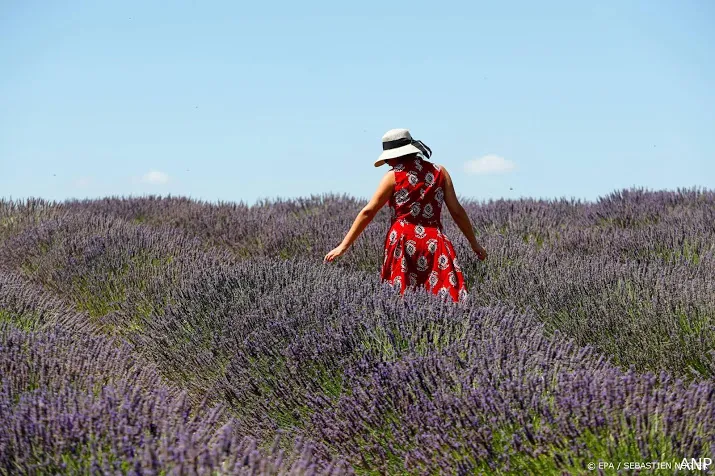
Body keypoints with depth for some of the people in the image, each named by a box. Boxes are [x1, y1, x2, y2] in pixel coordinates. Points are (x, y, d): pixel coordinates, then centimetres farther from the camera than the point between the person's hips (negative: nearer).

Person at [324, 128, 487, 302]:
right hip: (435, 243, 2)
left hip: (403, 244, -2)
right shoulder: (439, 172, 9)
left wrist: (344, 245, 6)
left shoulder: (393, 176, 2)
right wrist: (474, 243, 19)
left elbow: (368, 212, 2)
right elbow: (457, 211, 9)